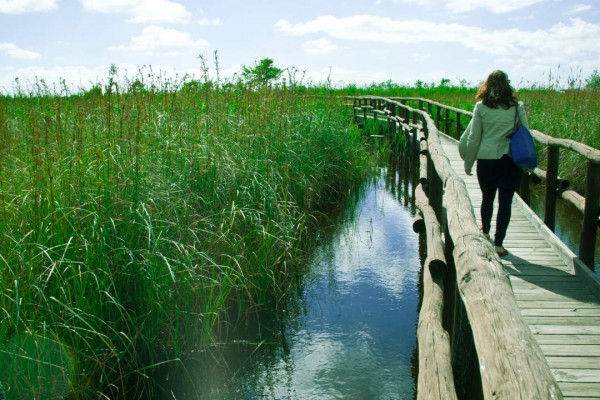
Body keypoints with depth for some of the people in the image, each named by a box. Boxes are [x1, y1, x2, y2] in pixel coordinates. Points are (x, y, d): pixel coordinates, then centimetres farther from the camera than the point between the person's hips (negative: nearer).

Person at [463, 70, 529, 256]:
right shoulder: (517, 106, -1)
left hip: (486, 160, 1)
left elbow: (473, 138, -2)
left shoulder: (481, 106, -3)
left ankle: (485, 231, 41)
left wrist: (468, 163, 8)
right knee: (505, 202, 4)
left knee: (487, 197, 20)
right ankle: (498, 243, 2)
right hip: (510, 161, -1)